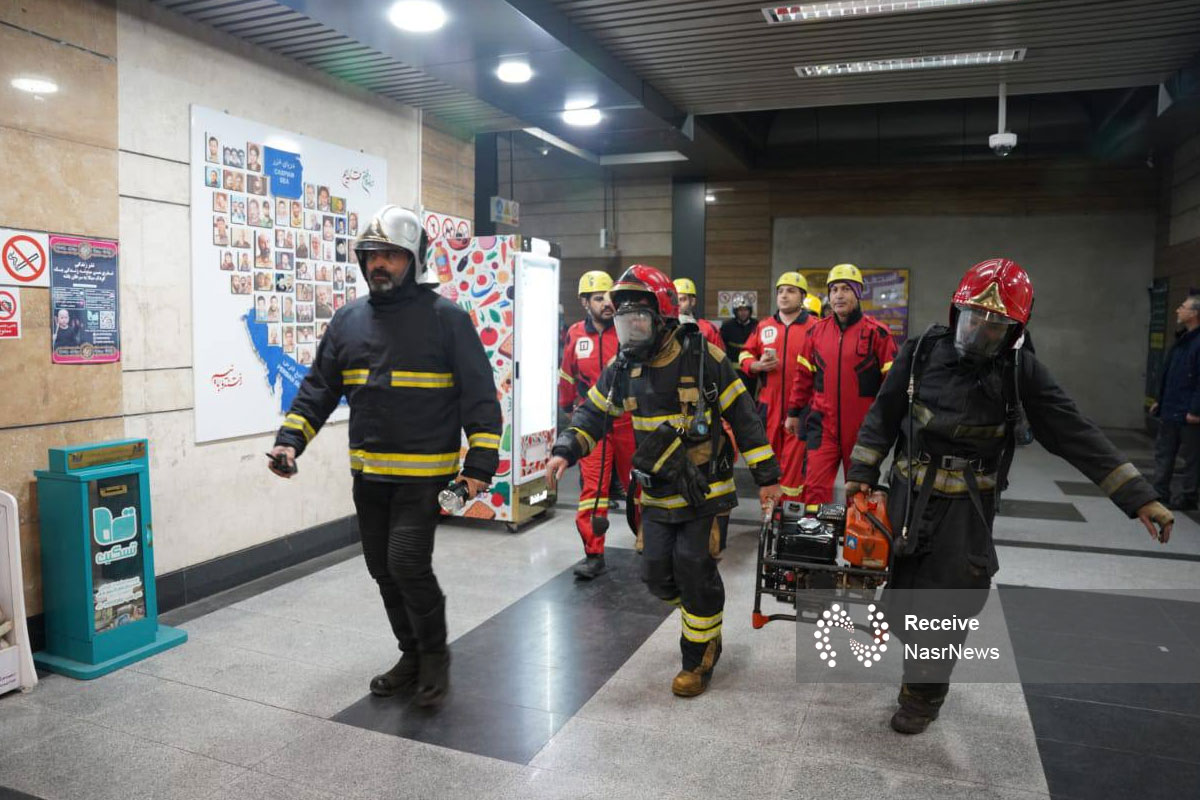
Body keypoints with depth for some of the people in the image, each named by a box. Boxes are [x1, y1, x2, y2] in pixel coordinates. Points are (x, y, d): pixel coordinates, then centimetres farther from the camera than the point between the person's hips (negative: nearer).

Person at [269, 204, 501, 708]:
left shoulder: (447, 319, -7)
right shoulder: (349, 322, 8)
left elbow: (480, 396, -9)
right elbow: (318, 389, 11)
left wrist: (480, 463, -15)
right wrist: (290, 440, -3)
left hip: (423, 474, -6)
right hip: (367, 474, 6)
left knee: (408, 564, -12)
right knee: (384, 570, 13)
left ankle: (435, 655, 14)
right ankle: (412, 656, 33)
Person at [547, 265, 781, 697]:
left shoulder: (702, 357, -13)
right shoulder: (622, 368, 1)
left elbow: (743, 416, -8)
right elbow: (593, 412, 7)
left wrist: (766, 475, -6)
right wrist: (564, 451, -12)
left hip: (705, 490, -5)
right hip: (657, 493, 5)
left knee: (694, 571, -4)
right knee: (658, 574, 5)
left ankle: (699, 658, 18)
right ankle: (705, 613, 37)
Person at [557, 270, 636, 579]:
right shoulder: (576, 335, 1)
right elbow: (568, 375, 16)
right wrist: (567, 405, 25)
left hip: (630, 422, -1)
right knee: (592, 487, -3)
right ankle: (594, 555, 5)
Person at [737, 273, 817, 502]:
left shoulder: (814, 327, -1)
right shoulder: (764, 326, 11)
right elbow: (746, 355, 17)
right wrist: (757, 365, -2)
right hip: (769, 404, 4)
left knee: (795, 458, -5)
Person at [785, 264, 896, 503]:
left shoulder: (877, 332, -4)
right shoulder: (817, 331, 7)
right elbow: (804, 375, 14)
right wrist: (794, 412, 15)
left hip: (863, 427, -2)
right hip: (823, 424, 2)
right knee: (815, 487, -4)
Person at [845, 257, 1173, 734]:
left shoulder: (1023, 372, -8)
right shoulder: (921, 353, -7)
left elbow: (1076, 436, -9)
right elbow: (883, 416, 2)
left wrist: (1138, 496, -12)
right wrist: (862, 471, -1)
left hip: (968, 509, -1)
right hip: (909, 499, 1)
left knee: (948, 607, 0)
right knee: (901, 593, 11)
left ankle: (923, 695, 22)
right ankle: (924, 668, 41)